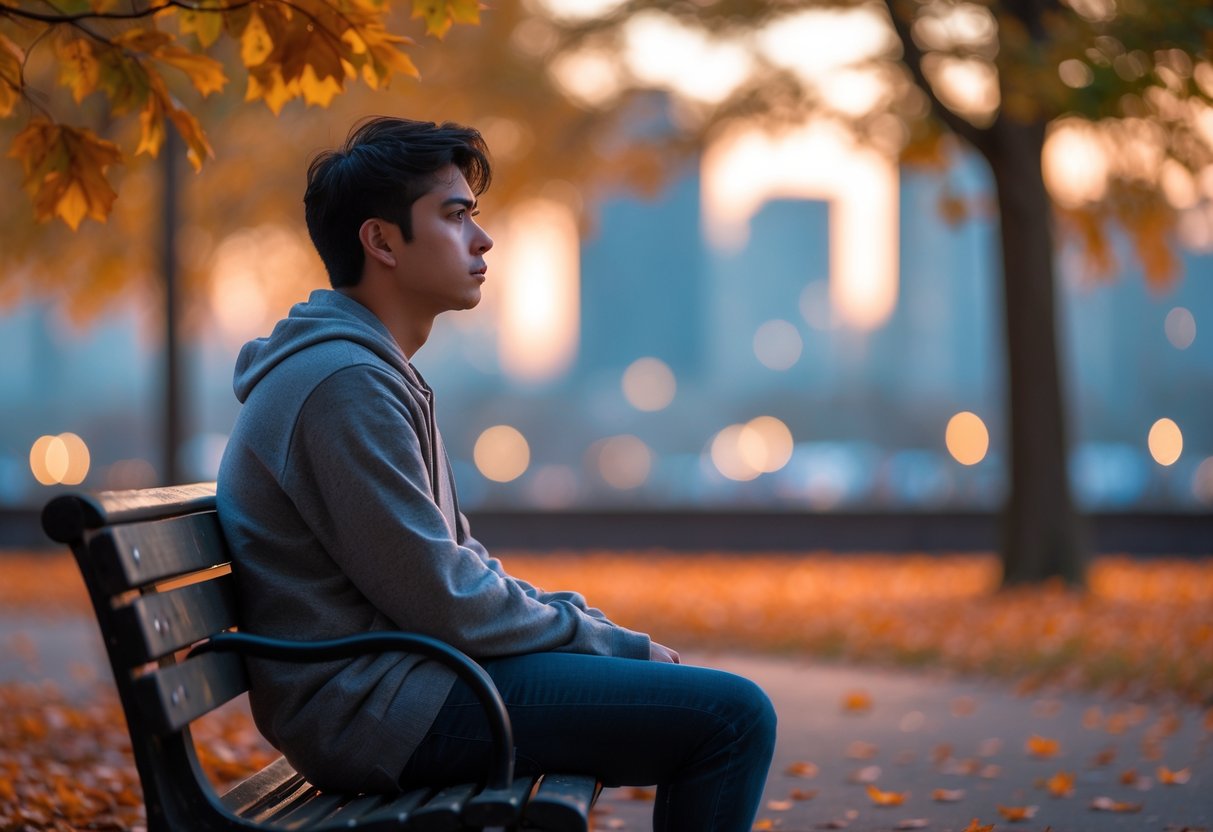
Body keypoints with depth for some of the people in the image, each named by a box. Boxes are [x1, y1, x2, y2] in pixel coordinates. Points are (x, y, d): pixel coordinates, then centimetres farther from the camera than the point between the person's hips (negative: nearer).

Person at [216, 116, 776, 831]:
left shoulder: (378, 370, 17)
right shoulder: (344, 384, -17)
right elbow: (444, 601, -19)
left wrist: (572, 617, 7)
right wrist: (610, 642, -7)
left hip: (404, 674, 11)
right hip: (378, 707, -11)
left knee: (718, 705, 21)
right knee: (734, 716, -17)